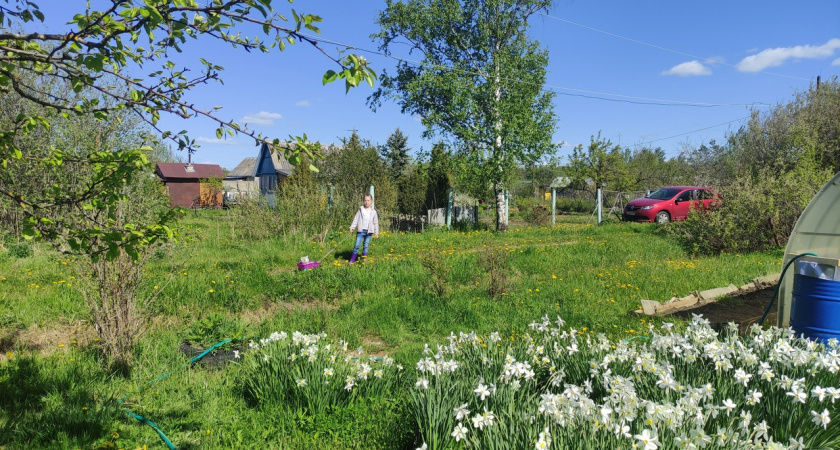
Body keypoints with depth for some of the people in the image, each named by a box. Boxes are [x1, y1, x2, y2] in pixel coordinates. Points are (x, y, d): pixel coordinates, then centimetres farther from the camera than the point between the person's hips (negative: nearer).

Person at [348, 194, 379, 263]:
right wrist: (352, 228, 1)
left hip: (368, 231, 1)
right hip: (361, 231, -1)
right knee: (357, 245, -5)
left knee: (366, 246, 5)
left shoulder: (373, 212, 5)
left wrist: (376, 233, 8)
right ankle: (352, 261, -3)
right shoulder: (361, 210, 5)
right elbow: (356, 219, 7)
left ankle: (363, 259, 14)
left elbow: (376, 223, 9)